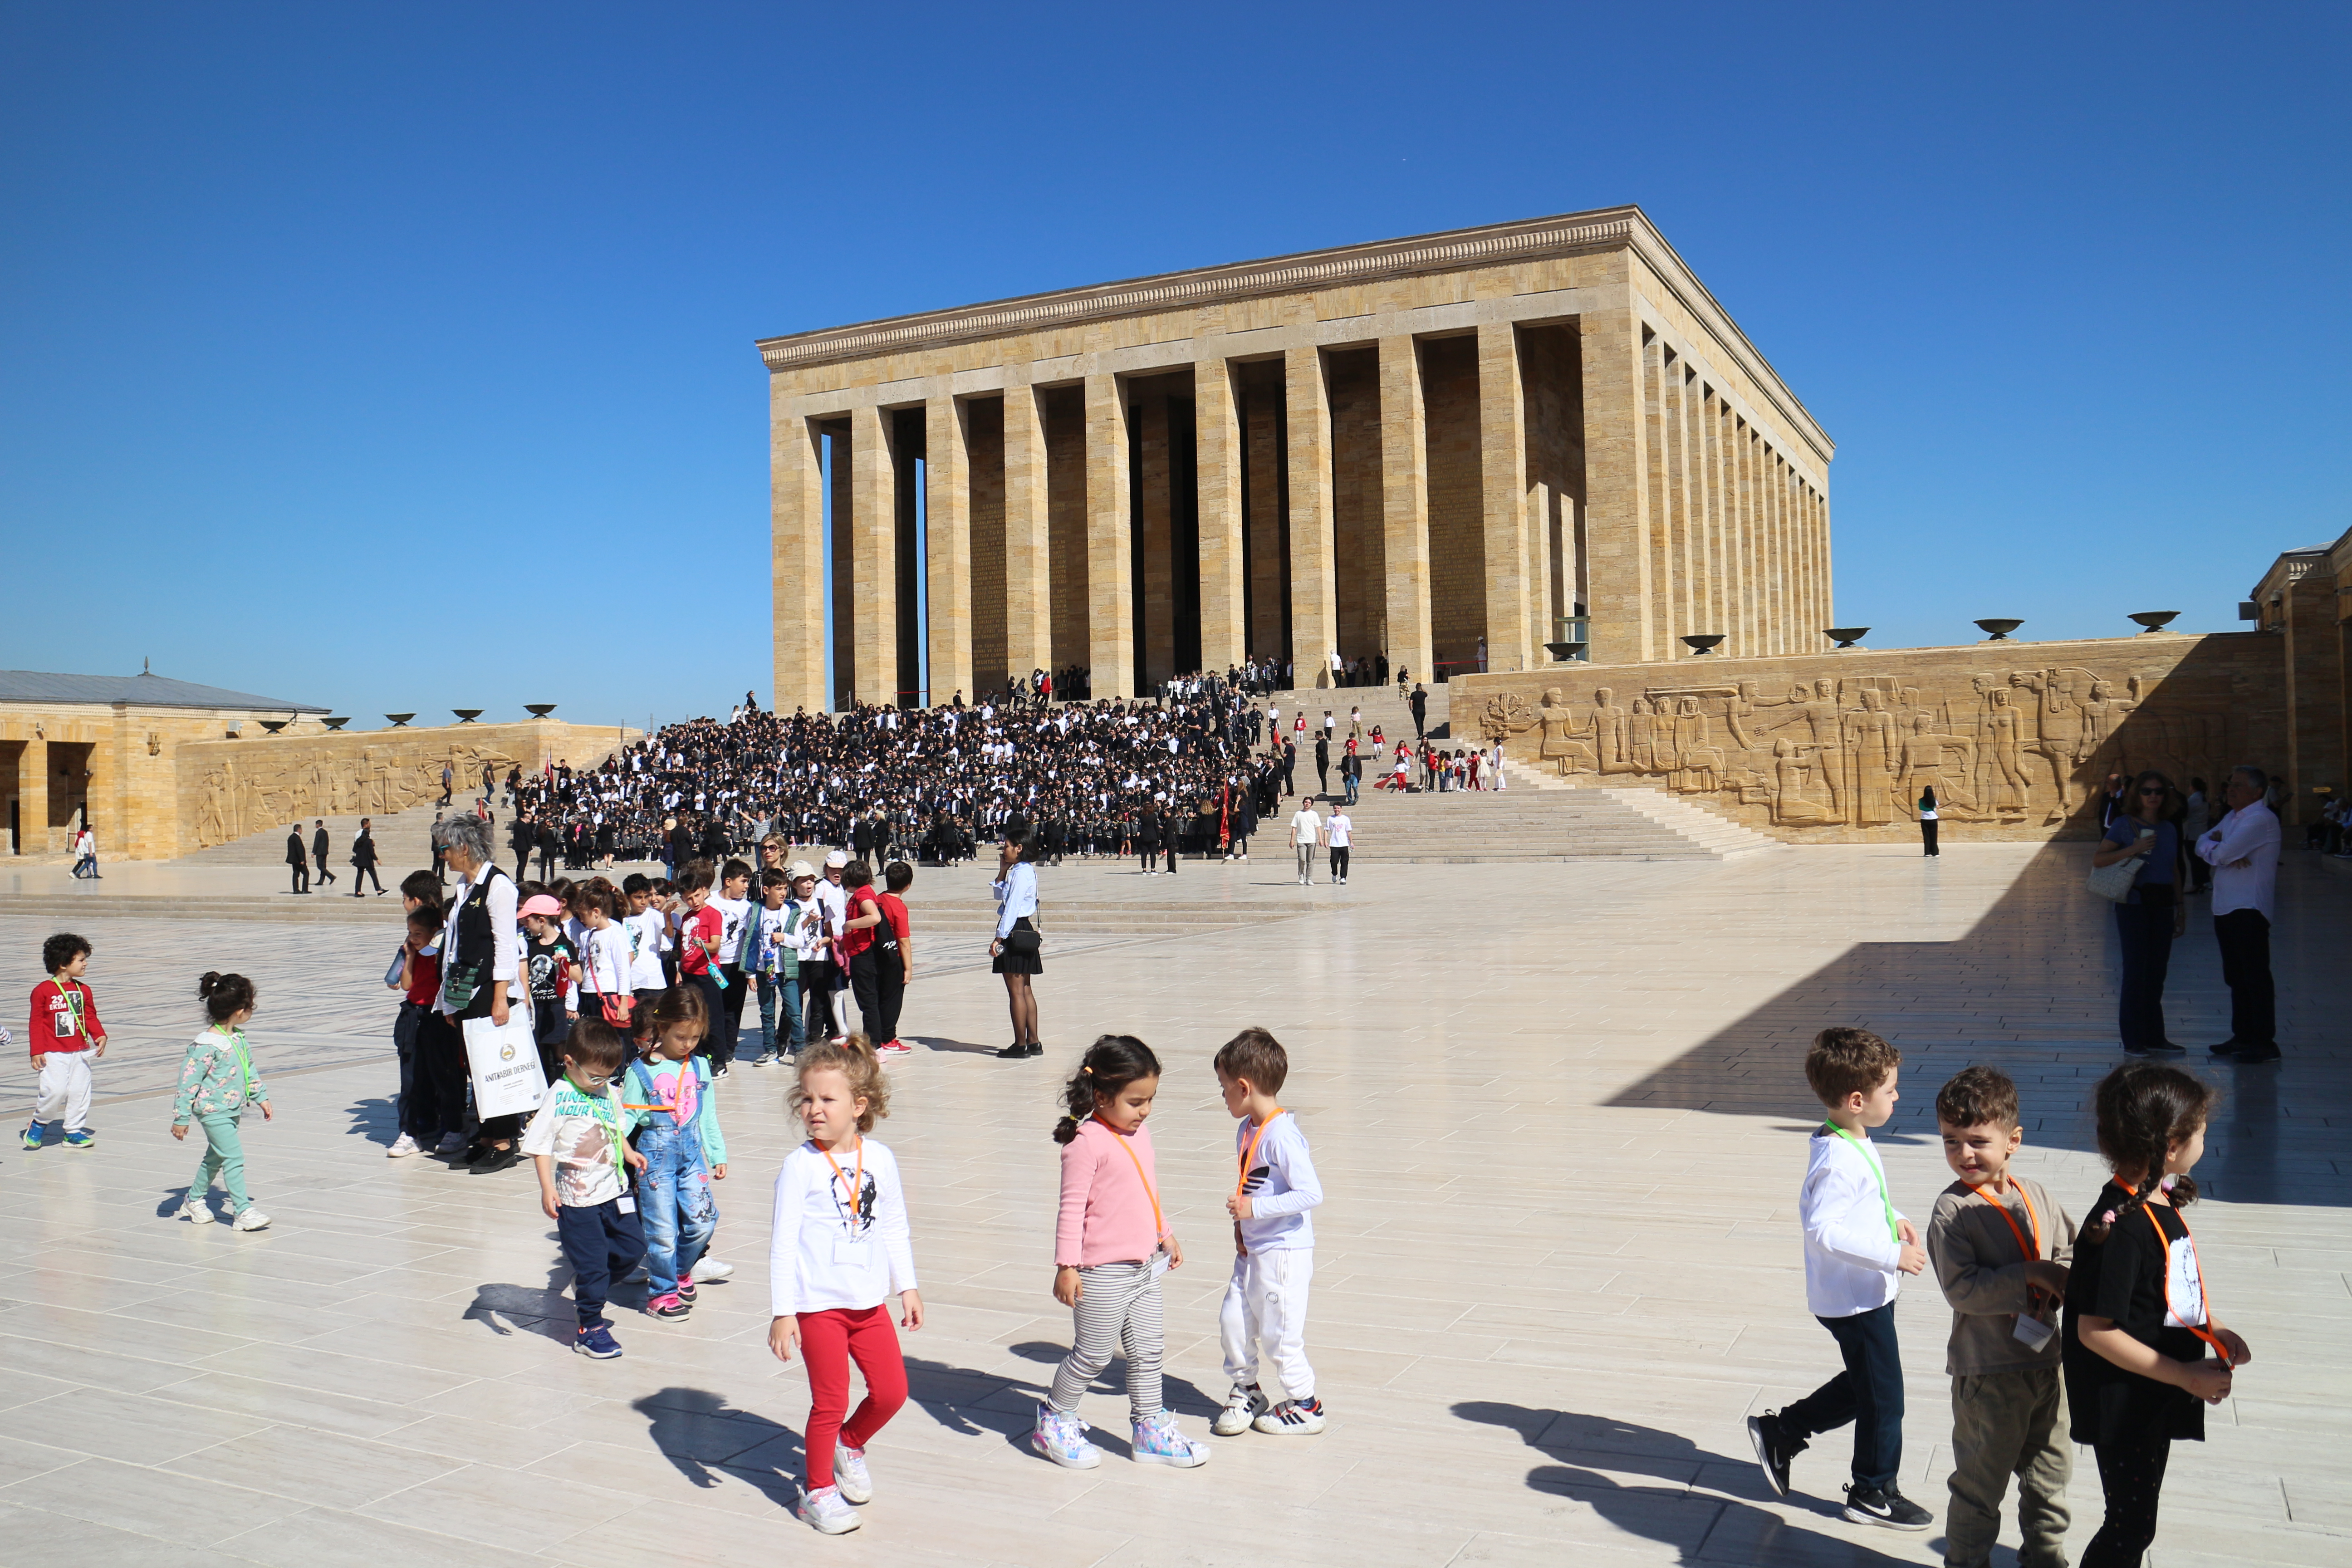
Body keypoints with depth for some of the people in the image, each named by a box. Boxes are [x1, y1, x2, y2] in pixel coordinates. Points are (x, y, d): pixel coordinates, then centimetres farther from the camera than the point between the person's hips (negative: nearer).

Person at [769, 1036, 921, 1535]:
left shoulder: (880, 1158, 0)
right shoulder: (801, 1165, -11)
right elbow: (783, 1241, -10)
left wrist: (907, 1286, 11)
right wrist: (782, 1312, -13)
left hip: (870, 1301, 4)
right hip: (818, 1306, -4)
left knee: (892, 1391, 8)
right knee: (830, 1403, 3)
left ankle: (849, 1444, 37)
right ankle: (817, 1489, 24)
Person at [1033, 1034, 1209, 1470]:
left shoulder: (1139, 1135, 8)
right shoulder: (1086, 1142, -18)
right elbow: (1072, 1207, -18)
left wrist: (1165, 1235, 27)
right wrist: (1067, 1265, -19)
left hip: (1146, 1268, 8)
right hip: (1103, 1273, -8)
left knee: (1147, 1352, 14)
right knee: (1093, 1355, 5)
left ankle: (1151, 1430, 26)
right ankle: (1054, 1422, 24)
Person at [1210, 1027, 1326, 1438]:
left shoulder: (1282, 1135, -23)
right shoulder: (1246, 1130, 7)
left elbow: (1311, 1195, -28)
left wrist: (1254, 1210, -27)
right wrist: (1240, 1223, 4)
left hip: (1285, 1251, -8)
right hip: (1252, 1248, 8)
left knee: (1278, 1331, 2)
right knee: (1232, 1320, 10)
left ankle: (1304, 1406, 21)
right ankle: (1246, 1391, 30)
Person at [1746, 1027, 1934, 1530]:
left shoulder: (1852, 1145, 5)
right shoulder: (1840, 1160, -28)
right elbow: (1823, 1231, -33)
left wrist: (1894, 1219, 8)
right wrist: (1892, 1254, -30)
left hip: (1868, 1294, 10)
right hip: (1856, 1300, -10)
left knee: (1863, 1385, 22)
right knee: (1882, 1397, 7)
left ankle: (1780, 1433, 31)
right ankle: (1874, 1493, 26)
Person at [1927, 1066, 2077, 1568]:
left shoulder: (2037, 1197, 1)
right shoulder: (1951, 1211, -16)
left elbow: (2070, 1252, 9)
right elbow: (1962, 1288, -23)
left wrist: (2057, 1283, -11)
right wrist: (2028, 1276, -26)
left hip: (2046, 1360, 6)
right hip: (1987, 1371, -6)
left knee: (2050, 1470, 22)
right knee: (1981, 1481, 7)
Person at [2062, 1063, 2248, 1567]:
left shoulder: (2161, 1202, 1)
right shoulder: (2119, 1227, -28)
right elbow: (2096, 1331, -26)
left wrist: (2211, 1331, 1)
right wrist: (2188, 1377, -21)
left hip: (2157, 1393, 9)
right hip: (2123, 1405, -9)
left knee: (2137, 1513, 23)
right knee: (2132, 1524, 3)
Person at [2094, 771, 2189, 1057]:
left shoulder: (2169, 829, 11)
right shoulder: (2124, 824, -4)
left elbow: (2176, 871, 16)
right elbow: (2098, 859, -9)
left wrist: (2181, 908, 15)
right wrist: (2132, 849, -20)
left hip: (2163, 904, 5)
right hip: (2134, 903, -5)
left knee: (2157, 972, 9)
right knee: (2136, 971, -4)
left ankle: (2155, 1038, 17)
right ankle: (2133, 1041, 2)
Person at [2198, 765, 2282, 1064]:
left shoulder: (2261, 819, -14)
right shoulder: (2232, 817, 17)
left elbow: (2221, 853, -22)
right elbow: (2202, 846, 9)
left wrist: (2211, 845, 0)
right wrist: (2226, 856, -10)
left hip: (2249, 908, -9)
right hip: (2225, 906, 9)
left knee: (2255, 977, -5)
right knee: (2236, 977, 15)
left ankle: (2264, 1042, -1)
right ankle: (2243, 1036, 23)